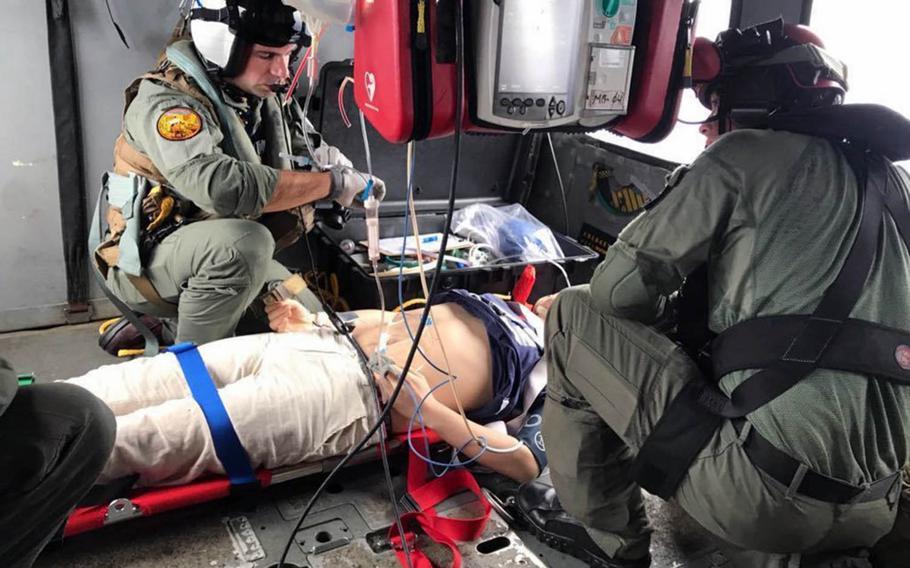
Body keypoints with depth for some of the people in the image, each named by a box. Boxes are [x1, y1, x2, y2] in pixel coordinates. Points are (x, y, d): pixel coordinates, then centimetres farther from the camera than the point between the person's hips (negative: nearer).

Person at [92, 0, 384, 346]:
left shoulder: (263, 99, 1)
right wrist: (330, 184, -33)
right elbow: (222, 186, -40)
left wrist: (351, 179, -12)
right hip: (145, 259, -8)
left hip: (227, 254, 8)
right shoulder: (165, 102, -23)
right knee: (246, 241, -35)